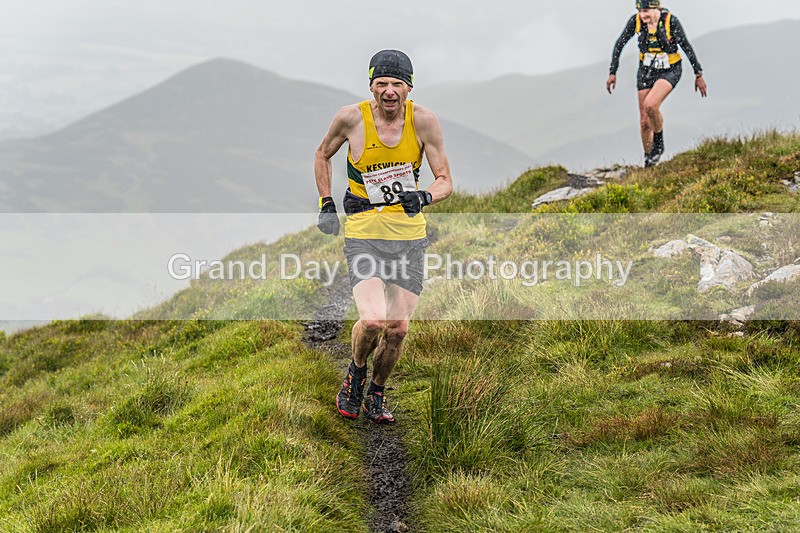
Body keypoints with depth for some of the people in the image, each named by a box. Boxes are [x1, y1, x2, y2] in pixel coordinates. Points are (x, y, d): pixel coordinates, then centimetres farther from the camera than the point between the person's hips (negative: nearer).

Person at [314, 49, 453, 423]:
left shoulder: (423, 121, -7)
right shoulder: (351, 118, -9)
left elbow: (445, 181, -3)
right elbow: (323, 155, 12)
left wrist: (424, 197, -24)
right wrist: (326, 205, 7)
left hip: (410, 235, 2)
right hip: (364, 232, -2)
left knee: (398, 328, -1)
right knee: (373, 320, -20)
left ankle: (375, 395, 25)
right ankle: (355, 373, 13)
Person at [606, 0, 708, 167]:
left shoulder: (670, 21, -22)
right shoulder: (635, 20, -14)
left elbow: (686, 47, -14)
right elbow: (619, 44, -3)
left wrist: (698, 75, -10)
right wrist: (612, 73, -4)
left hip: (669, 71, -4)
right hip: (646, 71, 4)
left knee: (650, 104, -29)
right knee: (644, 122, 4)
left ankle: (659, 143, -4)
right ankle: (648, 164, 22)